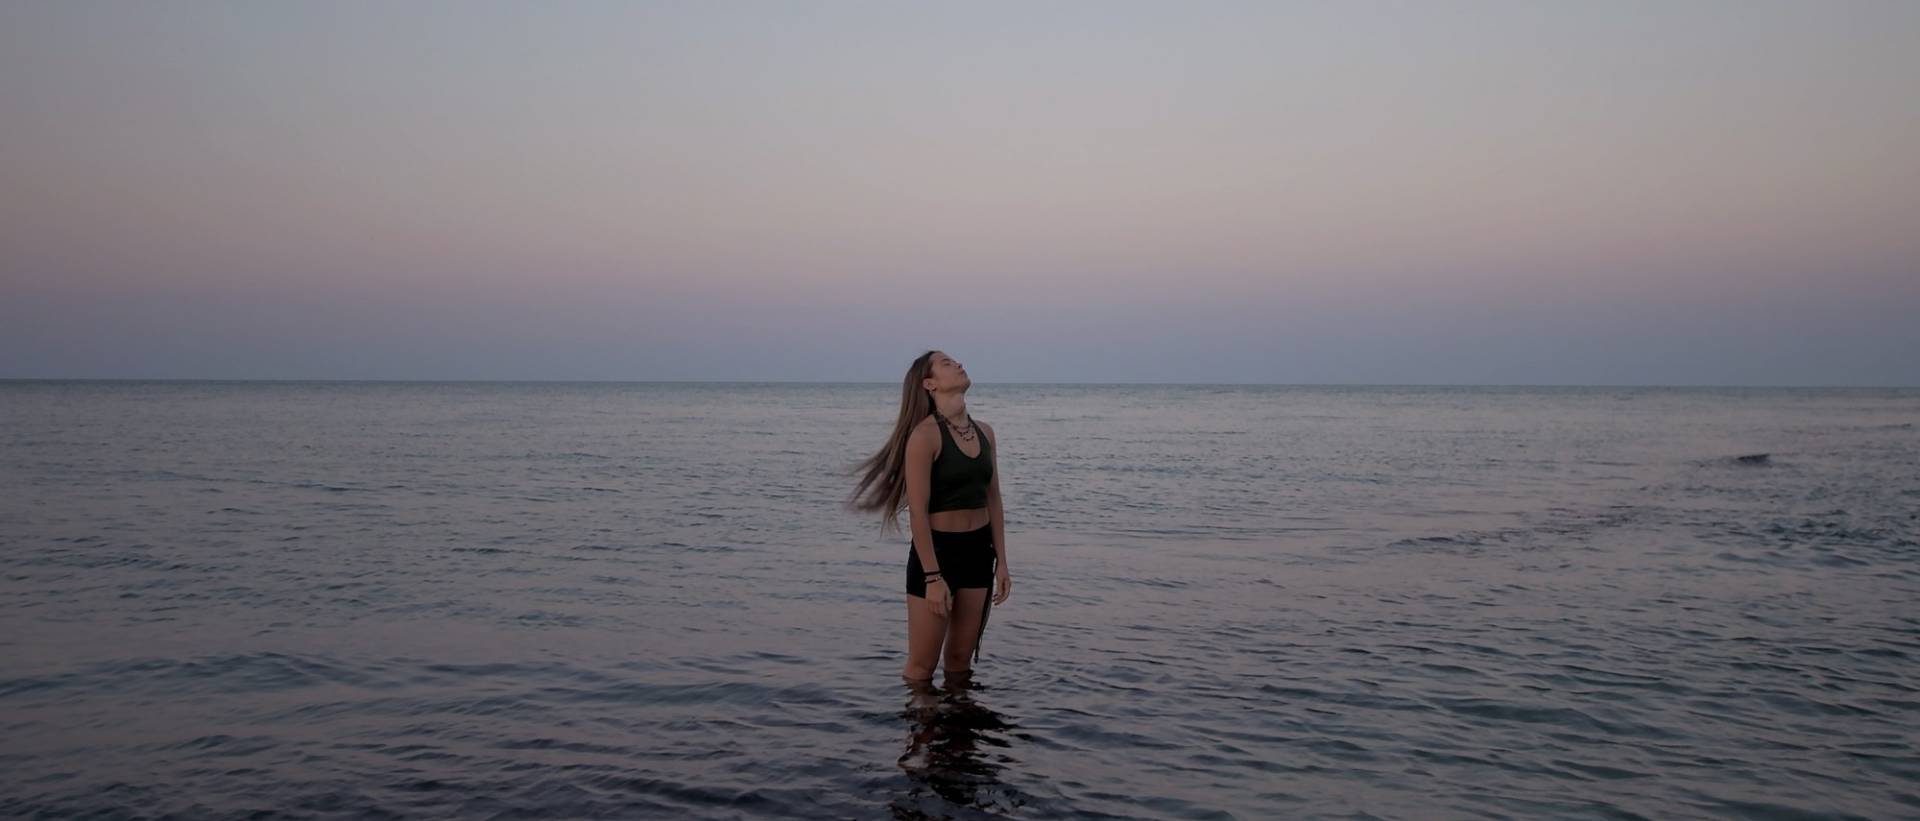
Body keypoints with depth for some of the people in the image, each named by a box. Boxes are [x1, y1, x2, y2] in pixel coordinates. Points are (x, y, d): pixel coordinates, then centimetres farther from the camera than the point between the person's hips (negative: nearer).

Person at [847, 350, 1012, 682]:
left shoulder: (984, 432, 7)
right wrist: (933, 577, -19)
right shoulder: (925, 435, -14)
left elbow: (993, 500, 12)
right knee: (921, 666, 2)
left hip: (978, 551, 6)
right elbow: (918, 511, -16)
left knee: (960, 658, 15)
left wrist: (1001, 562, 10)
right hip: (936, 550, -6)